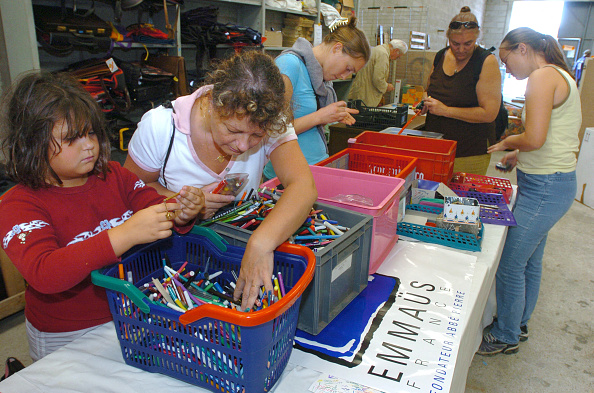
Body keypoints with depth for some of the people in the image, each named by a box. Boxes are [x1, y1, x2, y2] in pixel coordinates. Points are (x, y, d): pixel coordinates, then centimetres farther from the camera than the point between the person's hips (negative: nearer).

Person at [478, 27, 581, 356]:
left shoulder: (543, 76, -16)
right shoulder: (558, 75, 15)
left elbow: (534, 139, -25)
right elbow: (551, 138, 16)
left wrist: (508, 142, -6)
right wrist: (520, 154, 12)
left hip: (544, 188, -10)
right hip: (550, 183, 10)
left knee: (509, 266, 2)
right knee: (530, 261, 21)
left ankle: (506, 337, 20)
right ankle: (518, 324, 39)